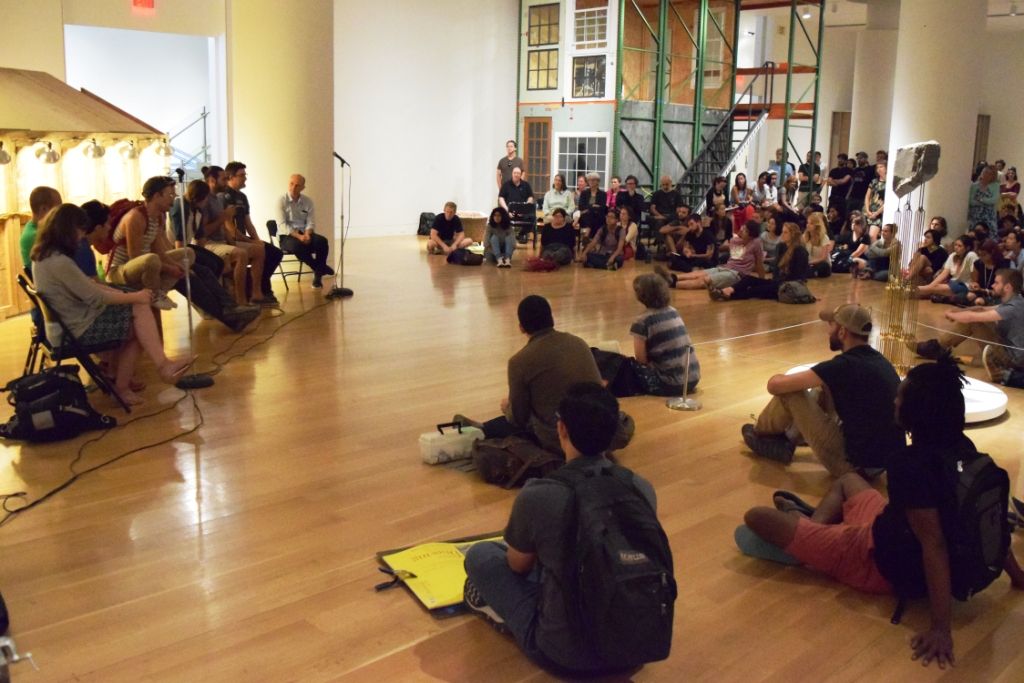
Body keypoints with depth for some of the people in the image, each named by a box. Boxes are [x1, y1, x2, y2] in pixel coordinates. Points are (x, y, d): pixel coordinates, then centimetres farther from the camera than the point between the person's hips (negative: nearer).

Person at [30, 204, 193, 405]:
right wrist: (134, 297, -7)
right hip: (82, 327, -9)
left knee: (139, 308, 2)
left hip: (70, 321, 9)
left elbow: (85, 285, 11)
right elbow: (95, 297, -19)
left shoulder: (43, 255, 7)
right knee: (140, 309, -3)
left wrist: (126, 294, 3)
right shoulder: (59, 262, -25)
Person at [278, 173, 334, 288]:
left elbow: (311, 223, 3)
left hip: (304, 234, 4)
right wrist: (298, 236, -26)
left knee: (322, 241, -27)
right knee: (298, 246, -38)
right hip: (287, 236, -3)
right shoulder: (282, 201, -4)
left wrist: (307, 234, -21)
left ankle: (318, 274, -15)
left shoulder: (308, 201, 7)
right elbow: (282, 225, -13)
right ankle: (320, 268, -15)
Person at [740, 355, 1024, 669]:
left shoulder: (911, 463, -32)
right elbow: (993, 517, 0)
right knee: (847, 480, 32)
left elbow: (934, 543, -35)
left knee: (757, 516, -3)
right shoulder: (963, 448, -8)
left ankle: (803, 529, 26)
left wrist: (940, 627, -34)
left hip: (884, 564, -9)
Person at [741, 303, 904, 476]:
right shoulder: (880, 361, 6)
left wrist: (779, 378, 9)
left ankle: (761, 435, 24)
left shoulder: (845, 365, -19)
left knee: (789, 393, -3)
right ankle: (784, 442, 26)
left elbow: (775, 385, -14)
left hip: (855, 463, -8)